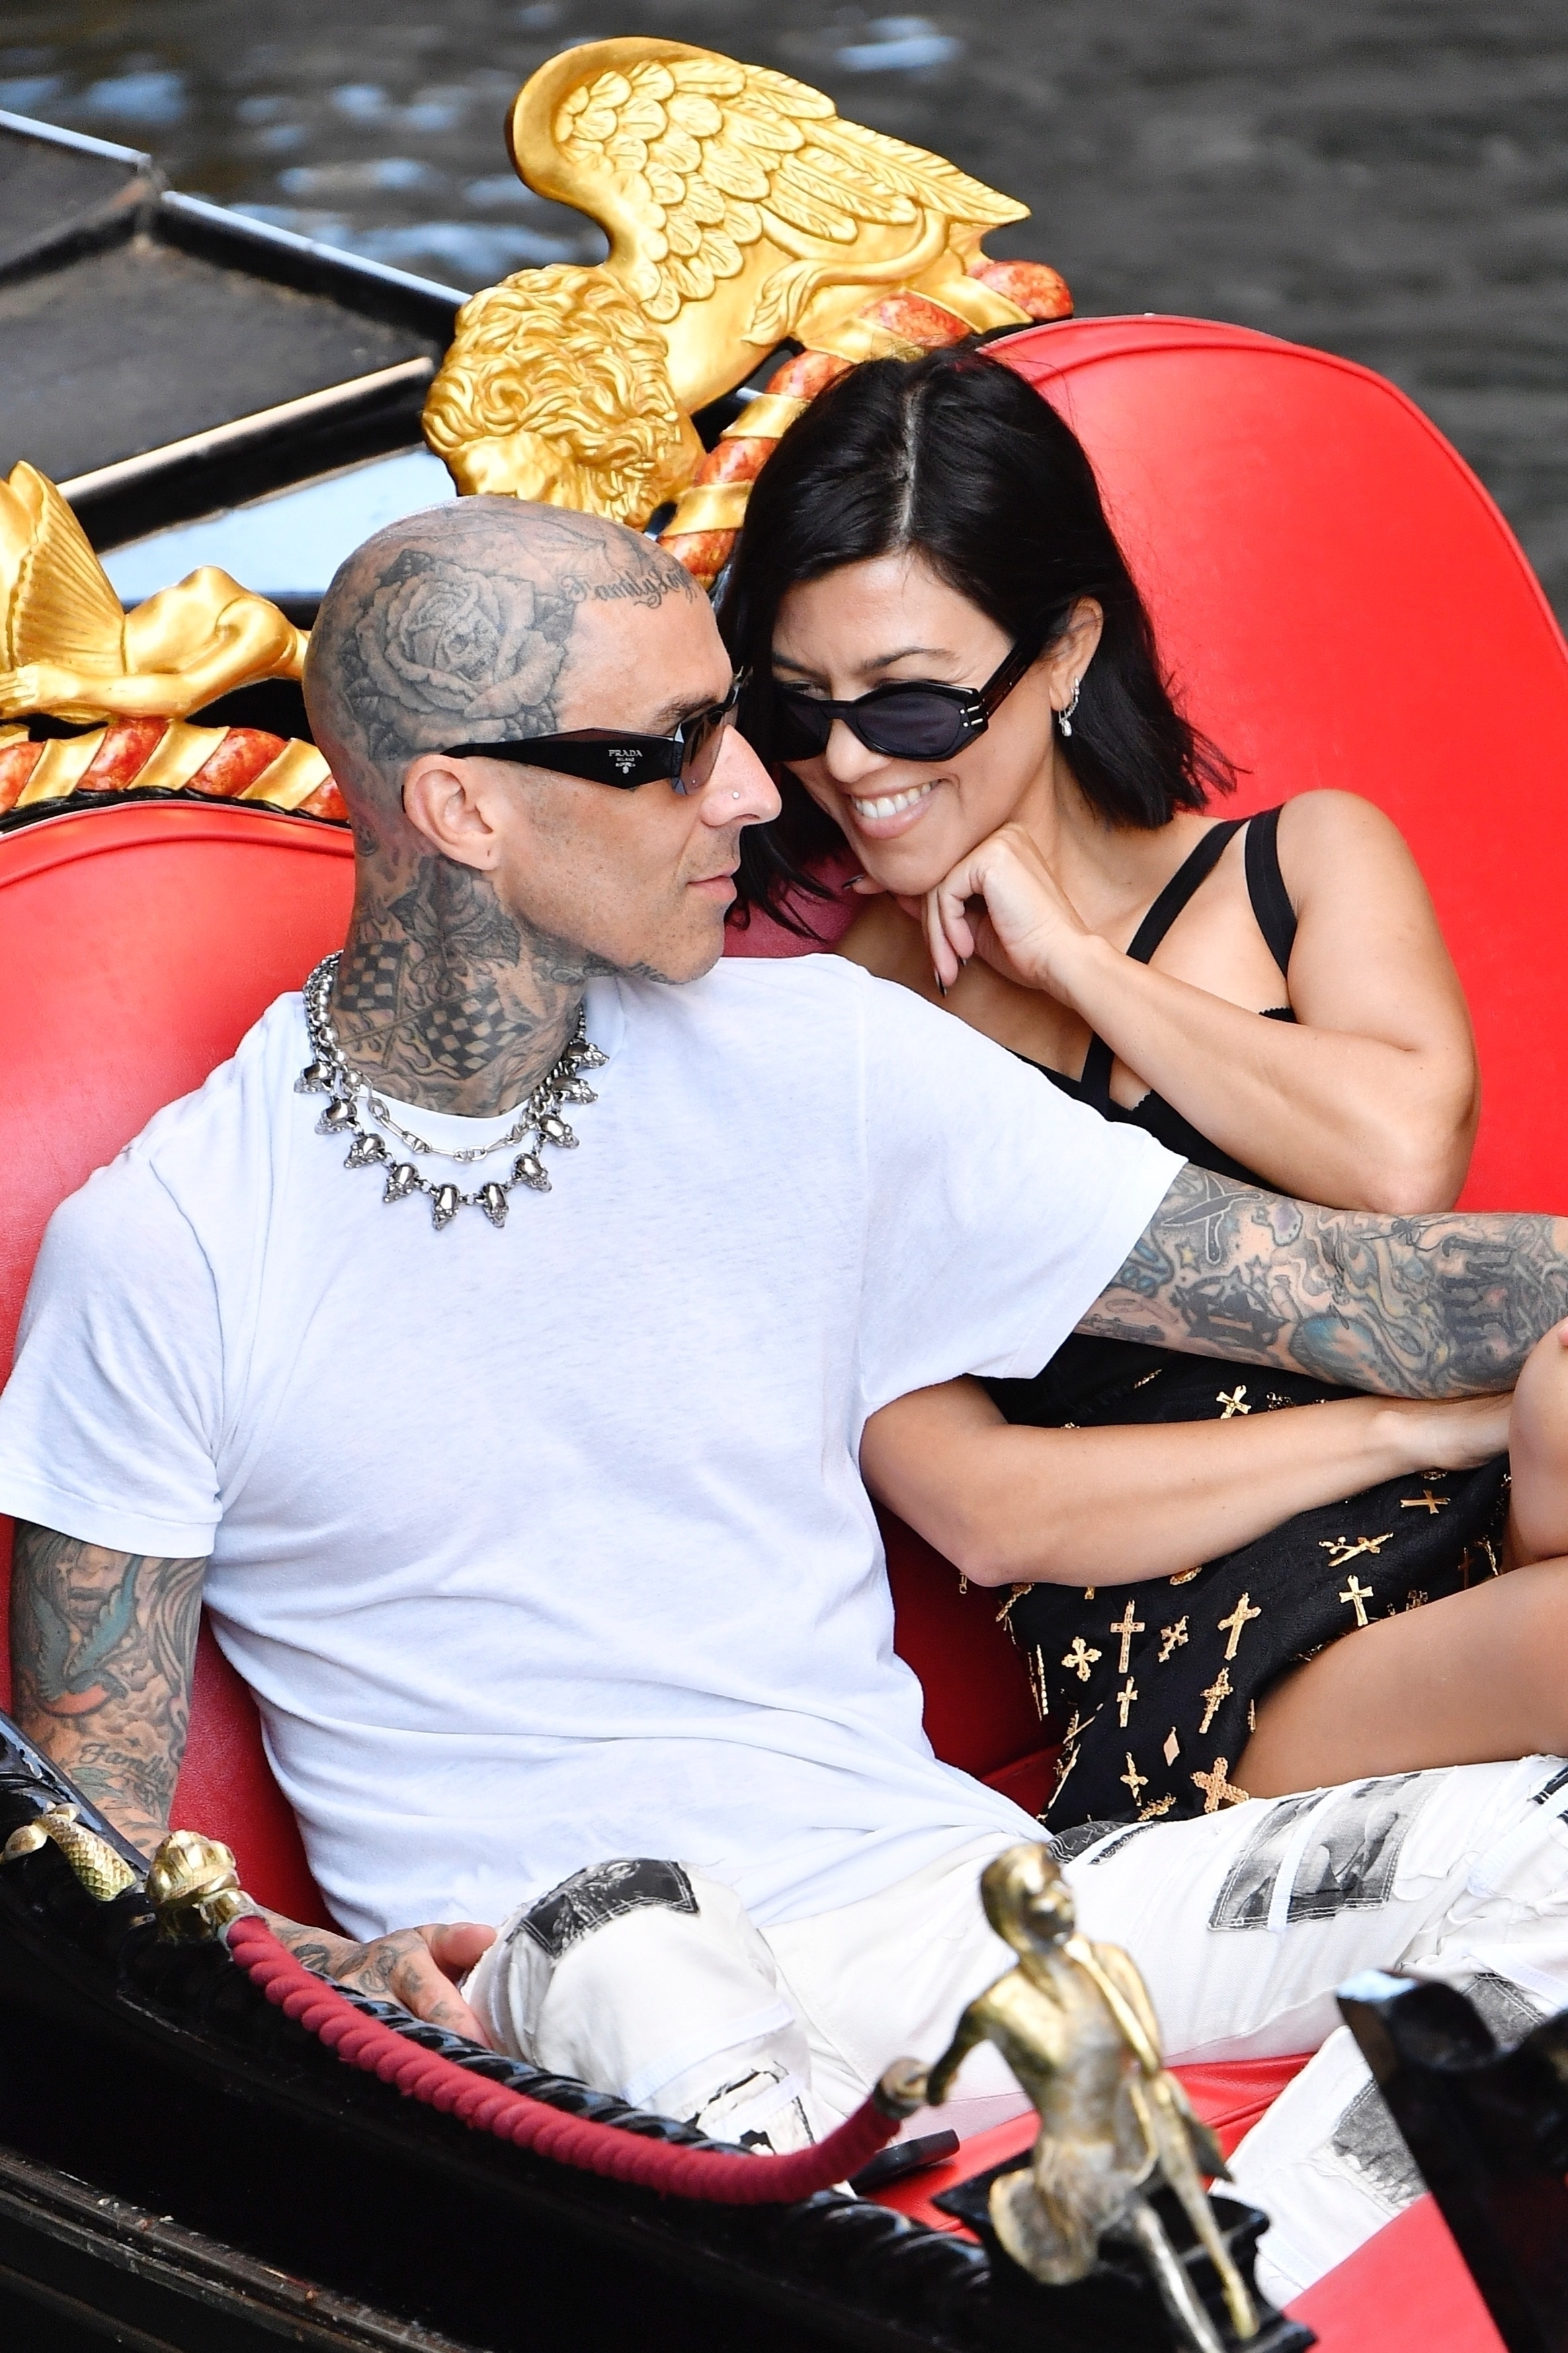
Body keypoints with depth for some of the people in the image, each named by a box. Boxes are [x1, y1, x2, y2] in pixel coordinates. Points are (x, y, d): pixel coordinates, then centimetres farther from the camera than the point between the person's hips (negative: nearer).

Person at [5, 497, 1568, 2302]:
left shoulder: (817, 1059, 7)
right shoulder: (159, 1256, -2)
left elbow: (1350, 1286, 7)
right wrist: (326, 1977, -19)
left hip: (932, 1891, 4)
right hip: (546, 1991, -3)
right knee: (639, 1960, -39)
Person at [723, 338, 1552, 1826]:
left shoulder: (1305, 866, 19)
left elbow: (1406, 1161, -4)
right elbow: (979, 1507, -1)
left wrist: (1065, 955, 5)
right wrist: (1417, 1425, -8)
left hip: (1492, 1536, 4)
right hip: (1214, 1692, -4)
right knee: (1549, 1644, -38)